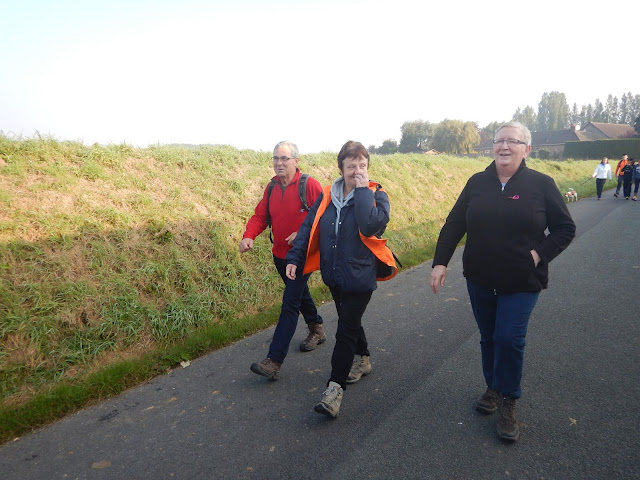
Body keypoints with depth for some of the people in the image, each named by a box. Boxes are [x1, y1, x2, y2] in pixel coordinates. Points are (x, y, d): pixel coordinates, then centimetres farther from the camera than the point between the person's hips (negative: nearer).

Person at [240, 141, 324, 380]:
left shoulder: (309, 185, -15)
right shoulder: (272, 186, 5)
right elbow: (260, 215, 4)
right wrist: (249, 236, -14)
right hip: (280, 254, 7)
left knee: (290, 303, -8)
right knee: (300, 294, 23)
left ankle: (274, 361, -7)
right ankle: (317, 330, 47)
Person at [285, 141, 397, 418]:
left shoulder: (375, 195, -9)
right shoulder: (327, 196, 2)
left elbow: (371, 225, -29)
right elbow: (308, 227, 5)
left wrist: (362, 189, -22)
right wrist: (294, 258, 0)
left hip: (359, 278, -5)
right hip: (334, 275, 5)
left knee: (346, 330, -5)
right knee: (350, 321, 22)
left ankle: (335, 389, 2)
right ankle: (362, 360, 47)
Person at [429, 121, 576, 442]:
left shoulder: (541, 184, -5)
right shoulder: (477, 183, 1)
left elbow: (565, 228, 0)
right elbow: (453, 225, 1)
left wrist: (540, 253, -14)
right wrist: (440, 262, -6)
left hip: (522, 283, -3)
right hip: (480, 280, 3)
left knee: (509, 339, -5)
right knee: (489, 338, 15)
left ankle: (507, 404, 14)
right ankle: (493, 388, 35)